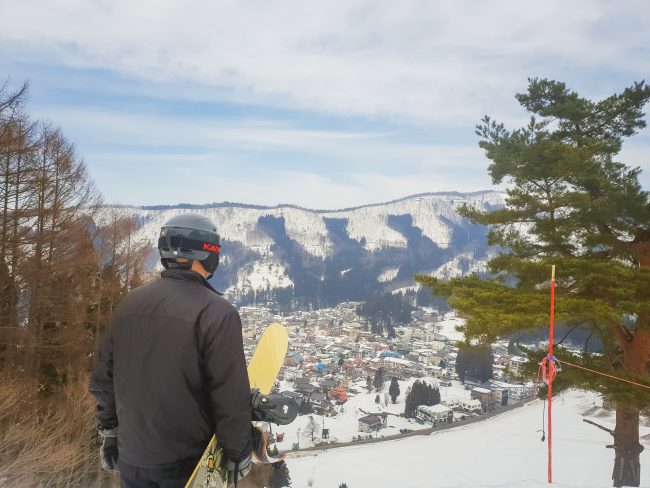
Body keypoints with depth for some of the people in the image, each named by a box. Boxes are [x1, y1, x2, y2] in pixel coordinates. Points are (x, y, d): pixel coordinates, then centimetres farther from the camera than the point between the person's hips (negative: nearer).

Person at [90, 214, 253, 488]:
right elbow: (231, 397, -18)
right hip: (189, 462, -4)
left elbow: (103, 380, 5)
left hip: (132, 457, 5)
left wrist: (109, 433, 17)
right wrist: (239, 454, -5)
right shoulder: (217, 312, -19)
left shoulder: (129, 304, -2)